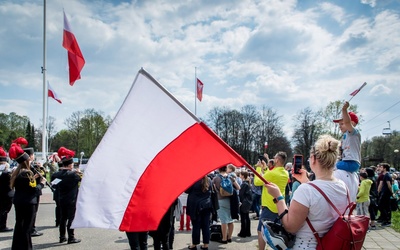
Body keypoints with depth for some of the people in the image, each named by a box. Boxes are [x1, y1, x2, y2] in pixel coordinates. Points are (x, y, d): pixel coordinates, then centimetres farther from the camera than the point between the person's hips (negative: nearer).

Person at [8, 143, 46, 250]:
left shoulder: (16, 173, 8)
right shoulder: (27, 173, -19)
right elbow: (34, 189, -20)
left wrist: (33, 178, 12)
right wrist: (42, 183, -5)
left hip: (18, 202, 9)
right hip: (27, 203, -9)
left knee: (19, 224, 17)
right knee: (27, 226, 0)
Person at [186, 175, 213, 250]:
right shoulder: (209, 180, 3)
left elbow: (187, 190, -5)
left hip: (196, 206, -4)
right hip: (207, 205, 5)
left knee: (196, 225, 3)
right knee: (206, 225, 7)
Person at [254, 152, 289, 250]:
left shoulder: (272, 173, -21)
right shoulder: (286, 174, 4)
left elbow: (257, 182, -11)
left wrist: (259, 168, -2)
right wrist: (265, 168, 15)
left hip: (269, 207, -8)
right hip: (279, 207, 8)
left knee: (261, 231, 0)